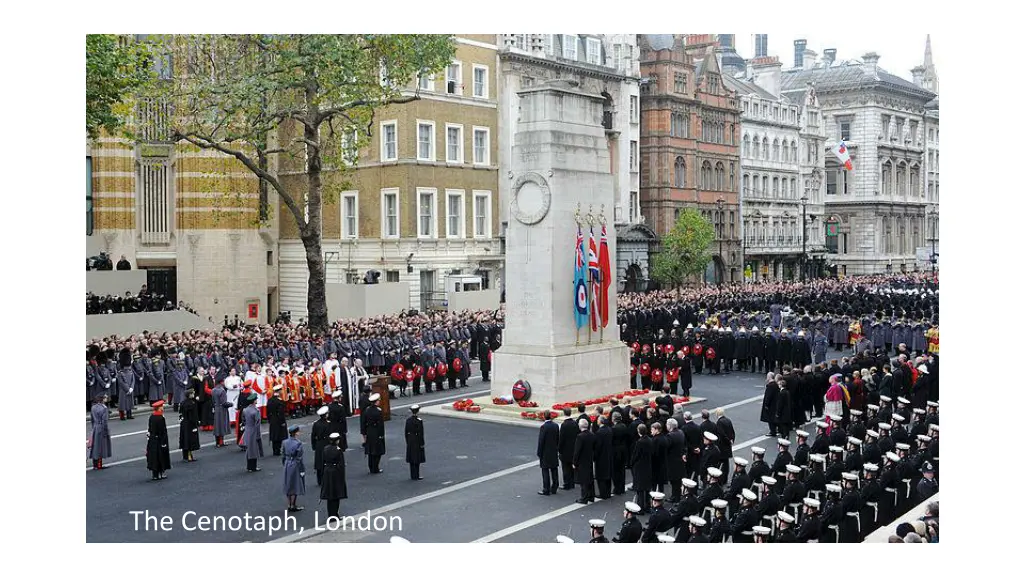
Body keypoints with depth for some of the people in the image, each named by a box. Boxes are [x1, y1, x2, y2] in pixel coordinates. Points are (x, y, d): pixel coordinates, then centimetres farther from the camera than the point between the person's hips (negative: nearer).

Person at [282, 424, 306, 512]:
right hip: (295, 466, -6)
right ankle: (293, 506, 13)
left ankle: (289, 504, 26)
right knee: (295, 486, 6)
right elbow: (299, 459, -17)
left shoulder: (285, 442, -2)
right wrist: (302, 470, -10)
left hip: (287, 466, 6)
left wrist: (284, 465, 17)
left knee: (288, 485, 16)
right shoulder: (298, 444, -20)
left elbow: (283, 456, 5)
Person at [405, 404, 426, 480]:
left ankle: (412, 475, 19)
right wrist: (422, 444, -10)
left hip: (410, 442, 6)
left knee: (411, 459, 12)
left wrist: (407, 442, 15)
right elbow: (420, 433, -17)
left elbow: (406, 432, 6)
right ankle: (416, 476, 4)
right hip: (417, 442, -6)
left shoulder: (408, 420, 1)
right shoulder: (419, 421, -18)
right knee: (417, 459, 1)